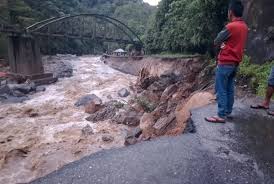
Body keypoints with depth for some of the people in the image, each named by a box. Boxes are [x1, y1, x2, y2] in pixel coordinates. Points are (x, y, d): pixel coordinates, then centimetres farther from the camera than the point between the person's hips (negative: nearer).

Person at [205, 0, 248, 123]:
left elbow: (216, 43, -10)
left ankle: (221, 116, 0)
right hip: (235, 63, 9)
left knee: (221, 90, -4)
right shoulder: (244, 27, 11)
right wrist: (224, 44, 4)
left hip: (225, 63, -9)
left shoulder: (230, 27, -17)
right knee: (230, 89, 14)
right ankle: (228, 111, 23)